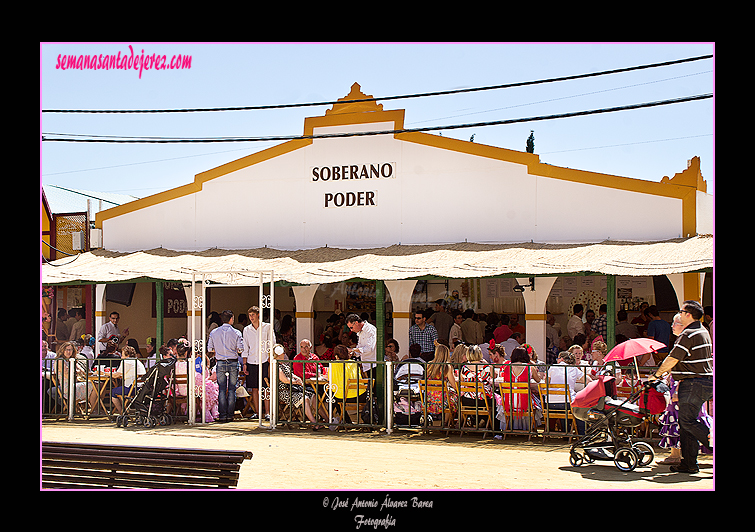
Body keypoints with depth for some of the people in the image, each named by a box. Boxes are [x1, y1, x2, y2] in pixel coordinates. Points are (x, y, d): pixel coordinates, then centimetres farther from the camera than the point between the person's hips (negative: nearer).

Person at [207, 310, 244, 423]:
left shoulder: (214, 332, 1)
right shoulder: (236, 333, -5)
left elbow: (210, 348, 4)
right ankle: (230, 415, 5)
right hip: (233, 363, -1)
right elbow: (240, 349, -6)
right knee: (232, 389, 5)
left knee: (221, 389, 5)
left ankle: (222, 415, 2)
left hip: (220, 363, 1)